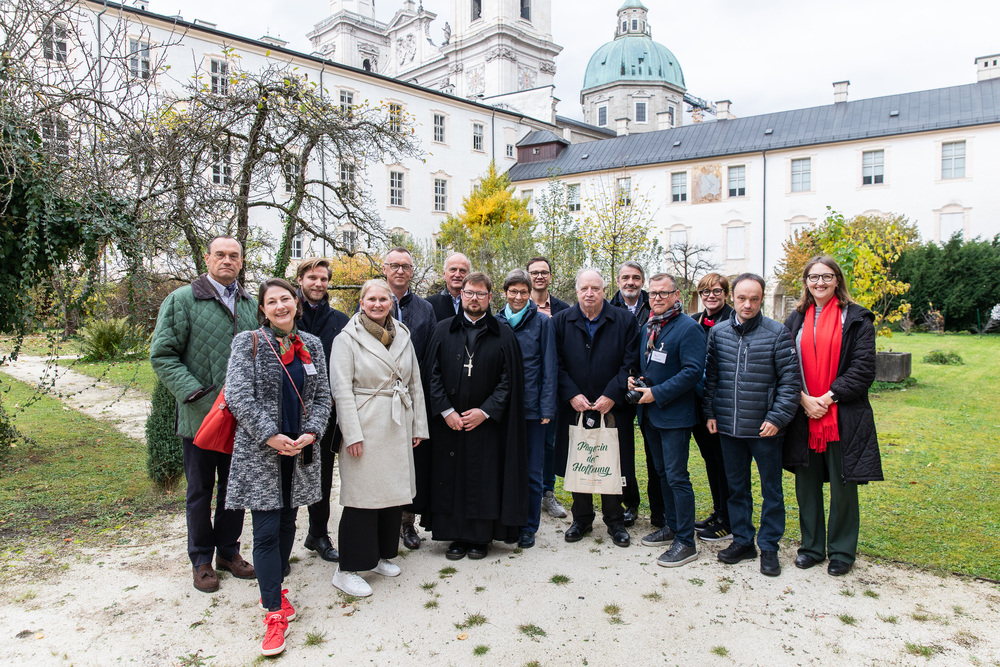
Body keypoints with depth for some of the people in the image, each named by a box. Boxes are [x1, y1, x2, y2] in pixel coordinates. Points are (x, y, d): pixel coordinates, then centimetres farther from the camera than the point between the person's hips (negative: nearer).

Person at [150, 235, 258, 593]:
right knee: (200, 490, 10)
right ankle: (201, 560, 26)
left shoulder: (251, 304, 9)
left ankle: (228, 550, 32)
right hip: (200, 415, -4)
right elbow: (162, 355, -8)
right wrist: (197, 394, -17)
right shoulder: (182, 300, -5)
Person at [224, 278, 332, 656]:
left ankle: (276, 588, 33)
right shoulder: (248, 343, -3)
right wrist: (272, 436, -17)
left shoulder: (311, 345, 8)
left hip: (301, 451, 4)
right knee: (266, 531, -3)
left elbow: (322, 395, 7)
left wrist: (311, 433, -9)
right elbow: (239, 395, -11)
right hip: (260, 451, -4)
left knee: (287, 523, 14)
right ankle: (273, 613, 5)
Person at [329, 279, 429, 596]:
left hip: (398, 427, 6)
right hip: (365, 426, -5)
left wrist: (419, 425, 10)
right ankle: (347, 570, 9)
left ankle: (381, 555, 29)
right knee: (363, 495, -3)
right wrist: (353, 434, -15)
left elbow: (415, 384, 13)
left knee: (394, 491, 12)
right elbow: (342, 389, -9)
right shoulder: (348, 338, -5)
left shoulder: (403, 337, 11)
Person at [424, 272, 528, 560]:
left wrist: (485, 411, -11)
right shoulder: (444, 330, 6)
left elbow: (509, 379, -2)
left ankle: (481, 537, 18)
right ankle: (457, 536, 19)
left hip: (486, 423, -1)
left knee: (485, 479, 4)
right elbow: (432, 373, 2)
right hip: (448, 422, 1)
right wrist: (446, 411, -8)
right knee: (451, 479, 6)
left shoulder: (503, 335, 3)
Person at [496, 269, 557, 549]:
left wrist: (547, 408, -7)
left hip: (531, 408, -2)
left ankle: (528, 528, 20)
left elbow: (550, 368, -1)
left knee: (532, 472, 5)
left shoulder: (542, 322, 1)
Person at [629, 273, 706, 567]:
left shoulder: (688, 328, -12)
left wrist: (657, 394, -20)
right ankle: (672, 526, 31)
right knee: (663, 473, 17)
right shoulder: (647, 328, 14)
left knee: (677, 477, -6)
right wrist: (634, 379, 3)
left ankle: (685, 542, 4)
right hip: (650, 413, 8)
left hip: (675, 415, -8)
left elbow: (693, 371, -20)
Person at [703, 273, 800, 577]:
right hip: (728, 427, 3)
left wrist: (777, 418, -12)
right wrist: (709, 412, 4)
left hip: (764, 428, -3)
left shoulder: (777, 333, -7)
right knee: (736, 487, 15)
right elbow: (710, 376, 10)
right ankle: (742, 540, 30)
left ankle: (769, 547, 23)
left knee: (771, 489, 9)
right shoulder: (718, 332, 4)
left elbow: (790, 380, -7)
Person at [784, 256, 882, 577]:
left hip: (843, 416, -3)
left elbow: (863, 368, -7)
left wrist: (829, 397, -14)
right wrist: (803, 398, -10)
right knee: (806, 484, 11)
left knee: (843, 486, 6)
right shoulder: (796, 320, 9)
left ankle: (842, 552, 23)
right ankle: (811, 546, 27)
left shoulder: (856, 319, -1)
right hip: (804, 416, 3)